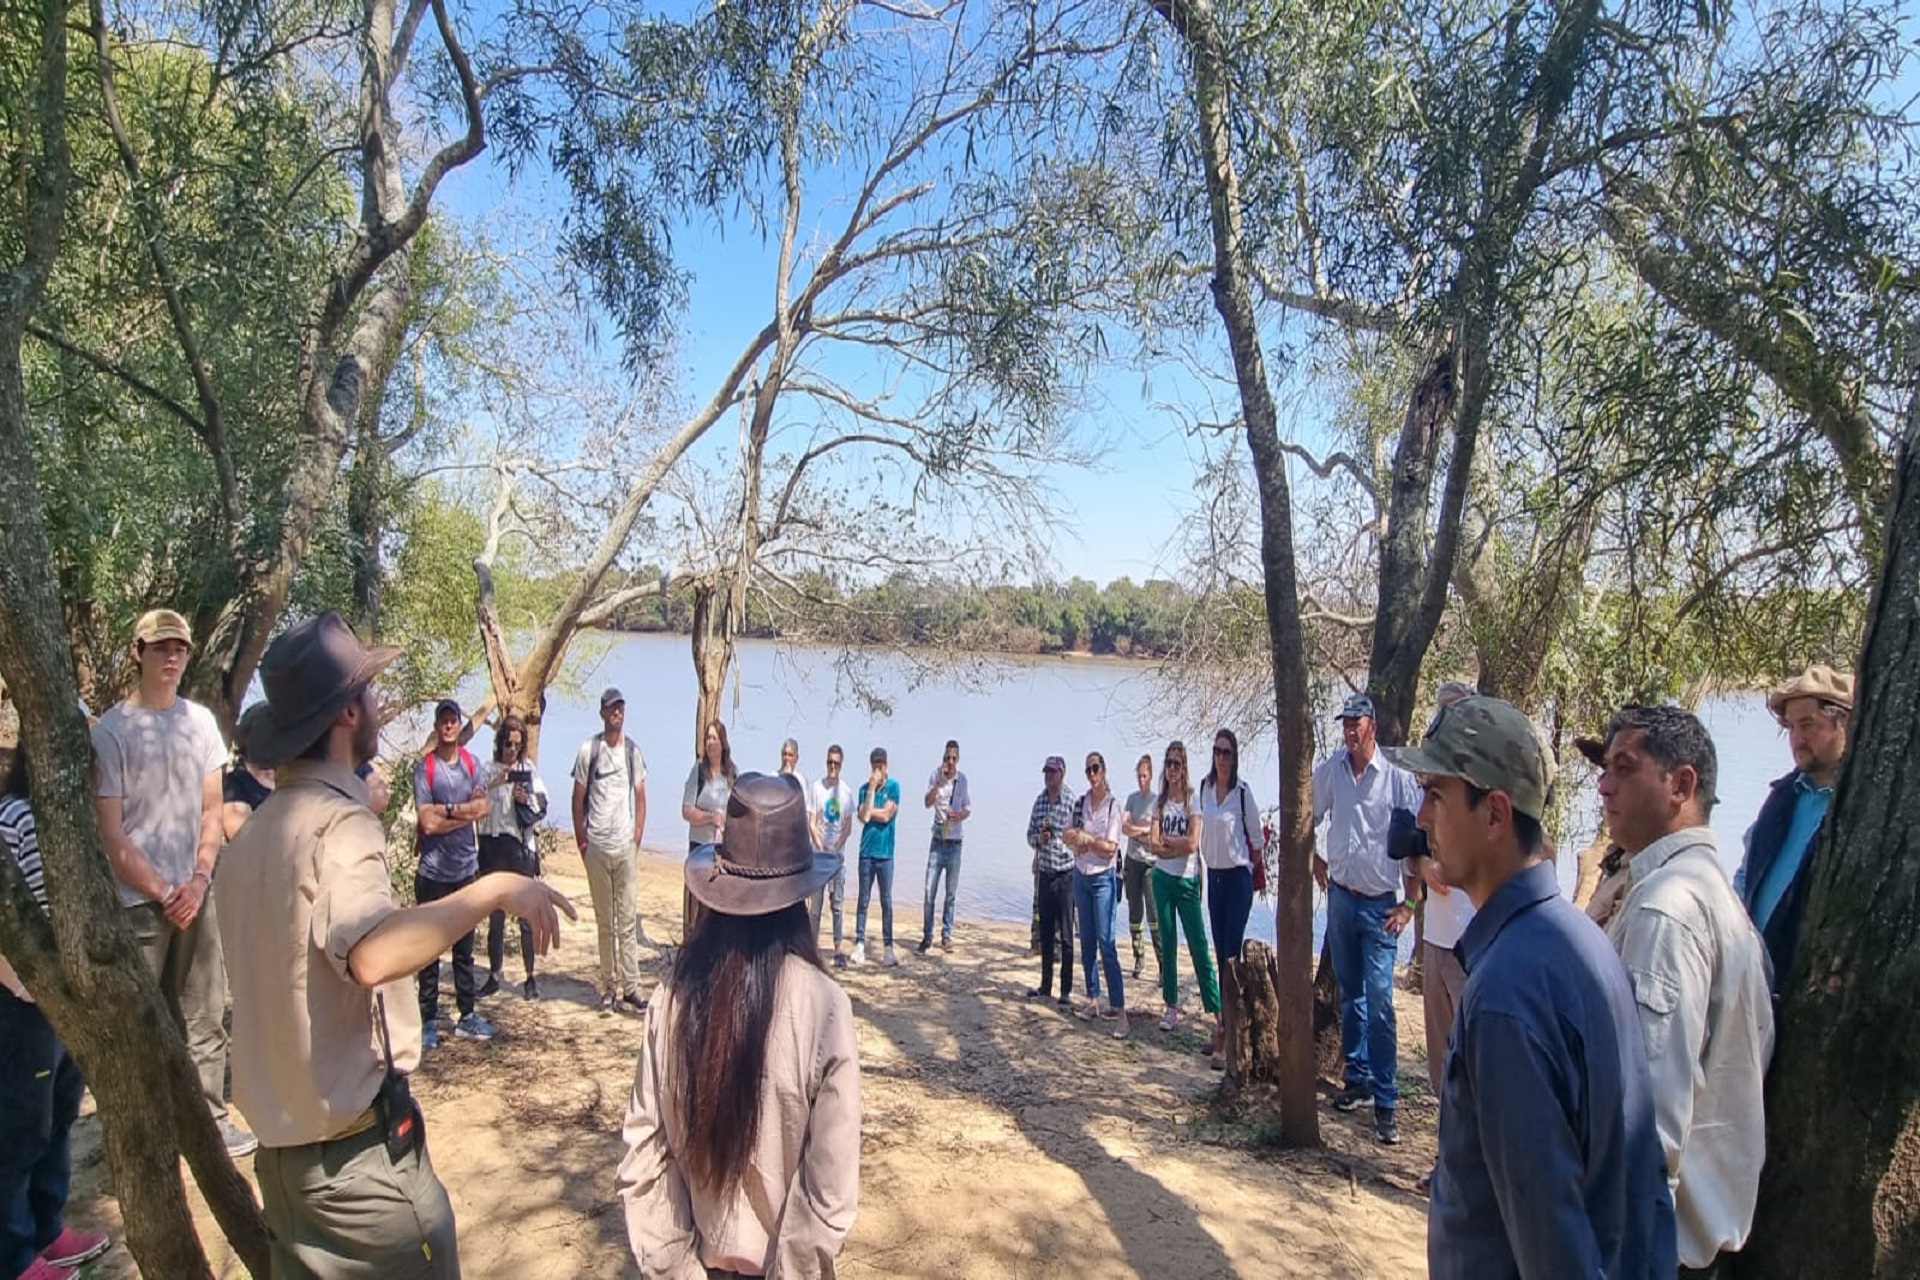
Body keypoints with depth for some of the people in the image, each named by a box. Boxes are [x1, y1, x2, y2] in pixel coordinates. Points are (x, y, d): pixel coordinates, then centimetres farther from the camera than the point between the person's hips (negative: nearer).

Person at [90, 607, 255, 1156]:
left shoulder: (200, 721, 5)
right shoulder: (111, 730, -7)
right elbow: (110, 833, -8)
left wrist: (198, 880, -3)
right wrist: (162, 893, -10)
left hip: (196, 893, 4)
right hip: (137, 899, -4)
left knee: (204, 1015, 8)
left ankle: (210, 1117, 17)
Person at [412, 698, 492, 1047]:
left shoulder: (471, 763, 6)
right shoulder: (424, 767, -7)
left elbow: (483, 807, -5)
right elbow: (427, 822, -14)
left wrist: (446, 810, -12)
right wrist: (465, 811, -9)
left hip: (466, 868, 4)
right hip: (433, 871, -4)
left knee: (465, 947, 12)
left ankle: (467, 1015, 20)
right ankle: (429, 1021, 13)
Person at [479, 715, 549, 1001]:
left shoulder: (529, 769, 3)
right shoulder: (488, 770, 2)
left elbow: (542, 807, 3)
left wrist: (527, 800, -16)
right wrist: (493, 785, -20)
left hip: (522, 847, -1)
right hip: (493, 846, 1)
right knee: (496, 916, 11)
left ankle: (530, 977, 9)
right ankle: (495, 975, 24)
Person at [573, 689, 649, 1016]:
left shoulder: (634, 750, 6)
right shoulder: (588, 750, -1)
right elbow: (578, 800, 4)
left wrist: (637, 840, 5)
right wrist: (581, 843, 1)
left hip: (626, 847, 1)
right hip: (597, 847, -1)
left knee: (627, 920, 3)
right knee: (604, 921, 7)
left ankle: (631, 987, 7)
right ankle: (608, 987, 15)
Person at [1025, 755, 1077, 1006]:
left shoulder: (1072, 801, -11)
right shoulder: (1039, 801, 6)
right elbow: (1030, 834, 11)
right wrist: (1038, 839, -8)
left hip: (1066, 874, -5)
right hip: (1044, 873, 6)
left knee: (1066, 936, 1)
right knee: (1045, 933, 14)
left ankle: (1066, 990, 10)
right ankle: (1045, 986, 25)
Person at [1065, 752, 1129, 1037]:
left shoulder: (1113, 804, -10)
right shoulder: (1081, 802, 7)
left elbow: (1110, 848, -14)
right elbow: (1068, 834, 11)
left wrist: (1086, 838, -18)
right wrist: (1075, 838, -8)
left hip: (1103, 878, -6)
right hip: (1081, 876, 6)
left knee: (1106, 944, -10)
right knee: (1086, 943, 12)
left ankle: (1120, 1011, -8)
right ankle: (1093, 1000, 22)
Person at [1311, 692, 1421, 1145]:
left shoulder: (1398, 777, -12)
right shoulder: (1330, 769, -1)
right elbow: (1307, 817, 16)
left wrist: (1410, 904, -10)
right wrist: (1314, 859, 9)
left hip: (1380, 905, -4)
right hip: (1341, 898, 4)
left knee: (1379, 1002, -8)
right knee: (1349, 997, 14)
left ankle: (1385, 1101, 1)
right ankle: (1358, 1078, 28)